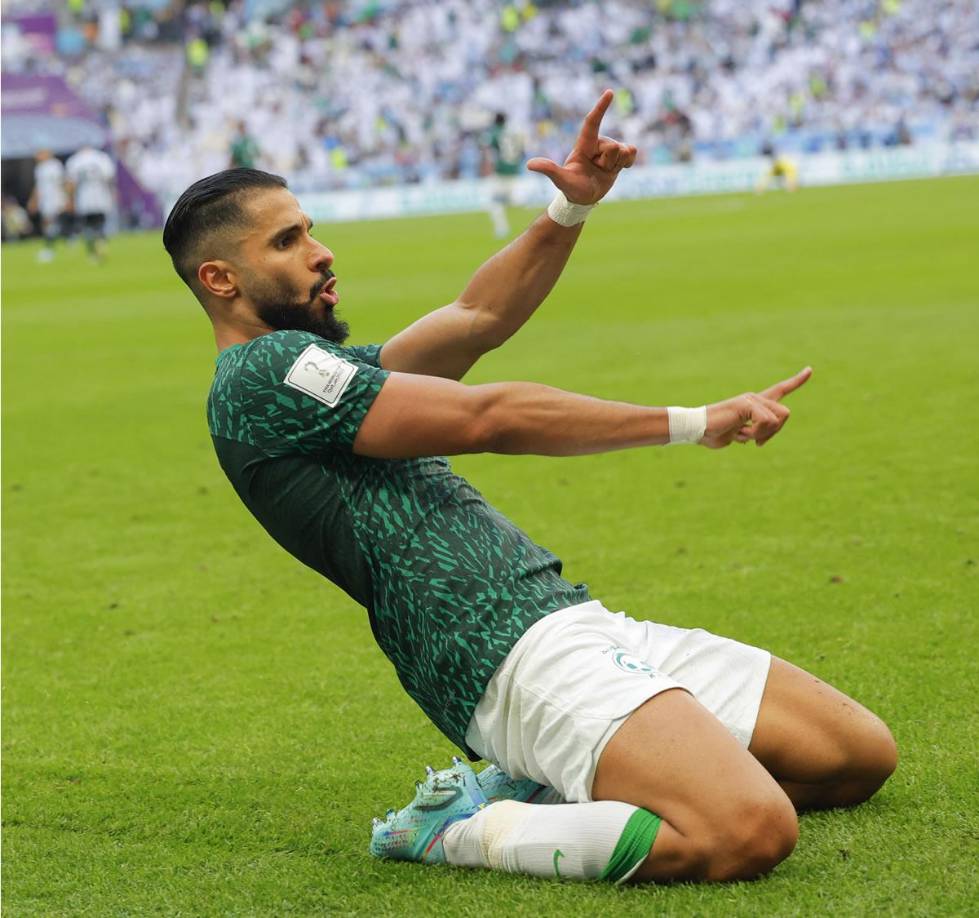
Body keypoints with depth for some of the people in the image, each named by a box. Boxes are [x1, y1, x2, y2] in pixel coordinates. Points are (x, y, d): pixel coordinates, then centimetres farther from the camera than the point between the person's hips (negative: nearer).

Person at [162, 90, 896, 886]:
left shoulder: (321, 369, 23)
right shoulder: (262, 375, -8)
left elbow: (479, 318, 22)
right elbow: (488, 418, -11)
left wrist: (571, 208, 4)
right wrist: (694, 423, -8)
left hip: (580, 624, 10)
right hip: (512, 662, -10)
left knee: (861, 756, 8)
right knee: (750, 832, -30)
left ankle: (546, 790, 8)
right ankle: (452, 830, -11)